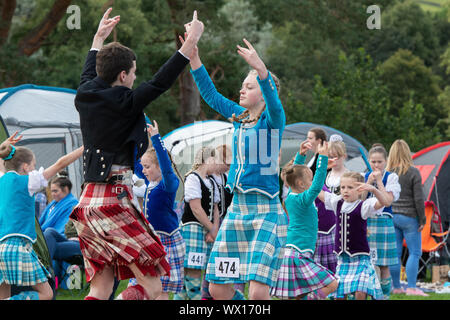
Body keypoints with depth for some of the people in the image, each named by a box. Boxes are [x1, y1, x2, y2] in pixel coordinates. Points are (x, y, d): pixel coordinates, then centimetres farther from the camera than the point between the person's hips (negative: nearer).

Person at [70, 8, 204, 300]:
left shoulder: (85, 97, 9)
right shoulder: (124, 102, -11)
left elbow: (89, 76, 31)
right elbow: (161, 82, -5)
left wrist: (99, 38, 45)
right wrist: (191, 41, 2)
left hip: (88, 201, 8)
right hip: (115, 198, -8)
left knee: (101, 290, 7)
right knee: (151, 286, -6)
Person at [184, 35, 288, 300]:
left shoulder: (272, 120, -7)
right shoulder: (239, 117, 12)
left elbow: (273, 101, -29)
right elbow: (210, 94, 17)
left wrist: (260, 68, -45)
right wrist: (193, 57, 7)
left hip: (266, 211, -7)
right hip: (237, 209, 8)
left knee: (258, 291, -20)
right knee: (218, 288, 7)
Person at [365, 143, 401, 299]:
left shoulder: (391, 177, 1)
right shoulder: (364, 176, 9)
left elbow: (388, 201, -12)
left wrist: (379, 181, -10)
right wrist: (369, 182, -9)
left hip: (383, 223, -2)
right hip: (365, 223, 2)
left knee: (383, 266, 1)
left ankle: (385, 296, 10)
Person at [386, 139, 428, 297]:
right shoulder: (413, 172, -9)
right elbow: (419, 199, -10)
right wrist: (422, 220, -1)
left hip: (391, 217, 4)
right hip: (409, 217, -4)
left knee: (395, 253, 9)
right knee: (415, 253, 2)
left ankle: (396, 287, 13)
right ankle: (411, 288, -4)